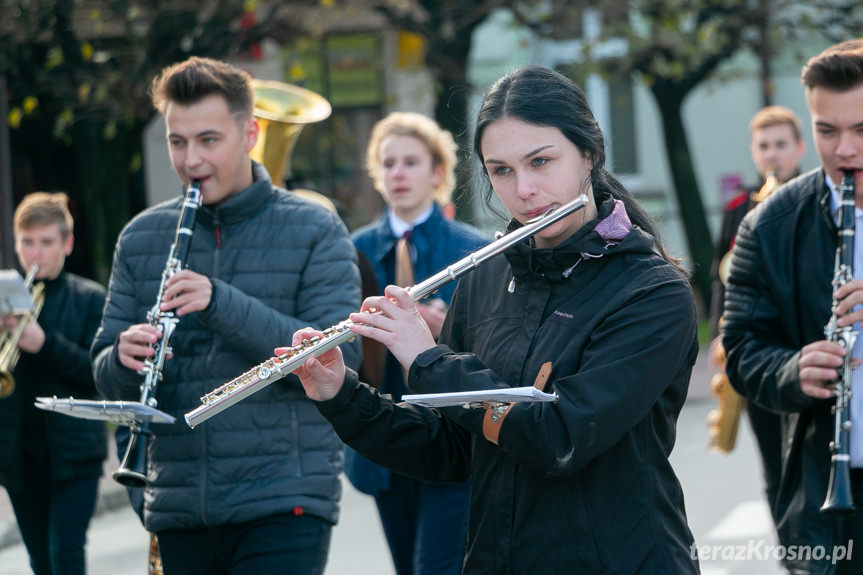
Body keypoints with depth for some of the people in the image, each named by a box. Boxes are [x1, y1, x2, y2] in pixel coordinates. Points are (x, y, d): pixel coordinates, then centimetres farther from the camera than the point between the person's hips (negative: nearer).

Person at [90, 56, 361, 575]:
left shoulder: (316, 232, -1)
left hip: (284, 503, -4)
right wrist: (125, 359, -13)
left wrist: (223, 304, -21)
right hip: (178, 508, 4)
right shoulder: (141, 238, 10)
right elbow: (109, 380, 12)